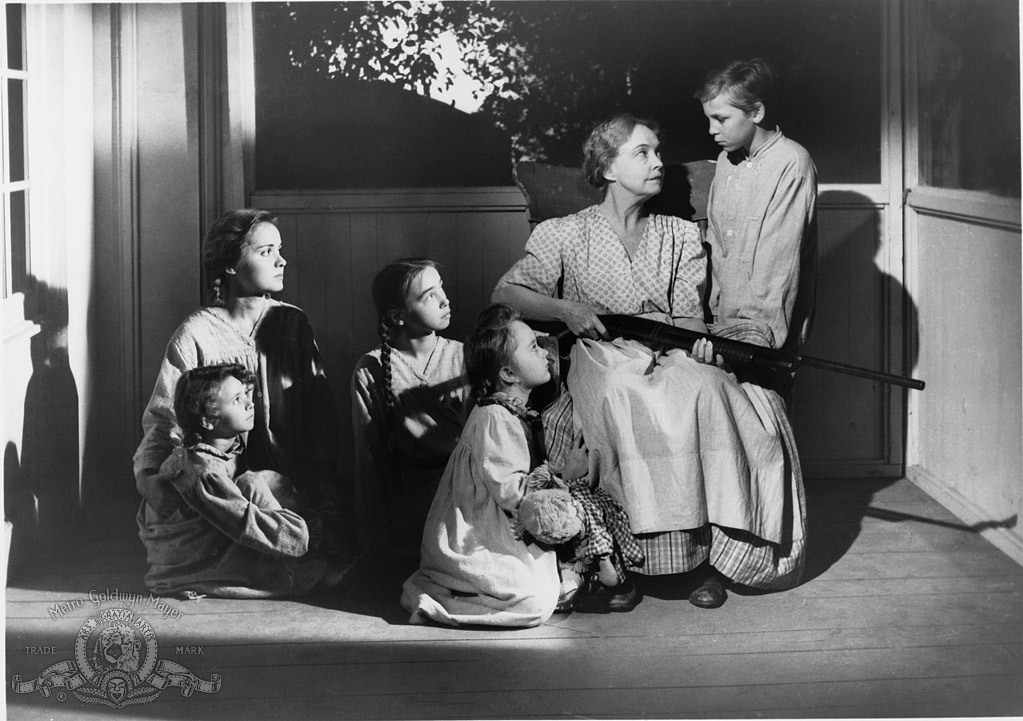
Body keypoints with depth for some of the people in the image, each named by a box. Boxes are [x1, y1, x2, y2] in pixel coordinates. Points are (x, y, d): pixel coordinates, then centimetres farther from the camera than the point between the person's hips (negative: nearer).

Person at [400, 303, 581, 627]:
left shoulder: (513, 413, 13)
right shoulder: (493, 419, -20)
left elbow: (521, 477, 21)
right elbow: (510, 492, -23)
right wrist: (562, 472, -18)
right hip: (471, 547, -10)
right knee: (535, 603, -19)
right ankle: (431, 600, -10)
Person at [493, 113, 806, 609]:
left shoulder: (680, 236, 18)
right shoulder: (565, 235, 10)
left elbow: (689, 315, 7)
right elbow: (505, 293, 3)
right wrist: (566, 310, -13)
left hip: (670, 358, 2)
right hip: (601, 360, -2)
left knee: (705, 393, -33)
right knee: (629, 401, -37)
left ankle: (706, 554, -28)